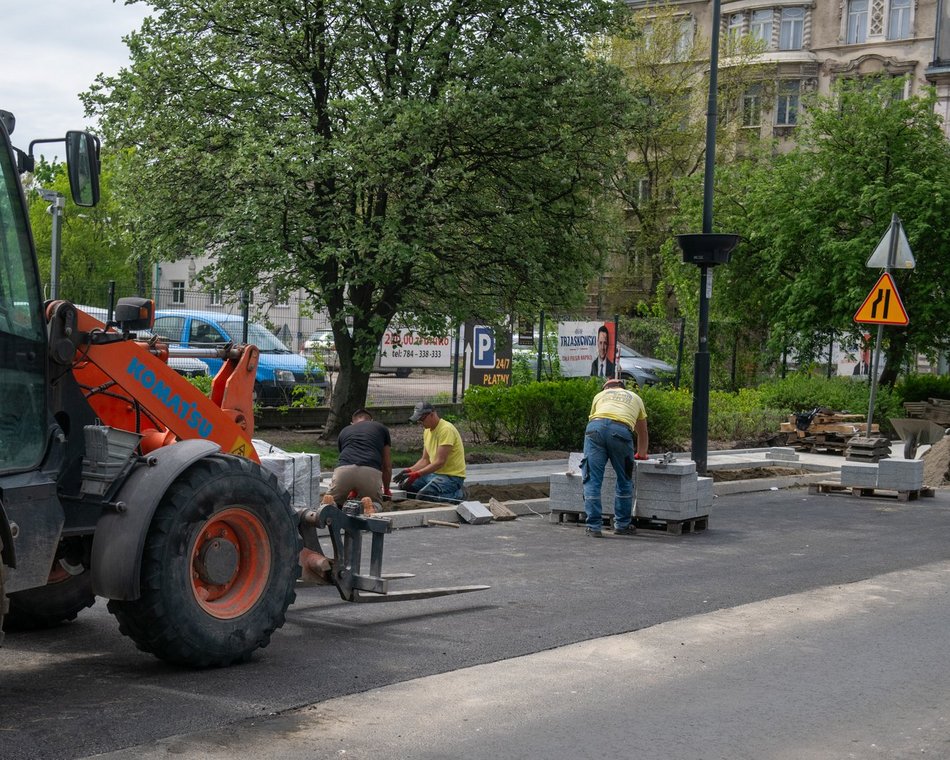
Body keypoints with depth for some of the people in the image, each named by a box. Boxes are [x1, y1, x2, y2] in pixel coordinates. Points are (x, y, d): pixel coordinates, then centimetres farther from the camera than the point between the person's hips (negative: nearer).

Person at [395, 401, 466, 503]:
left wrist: (417, 474, -28)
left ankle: (457, 494, -4)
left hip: (451, 475, -9)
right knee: (405, 487, 2)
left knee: (422, 496, -27)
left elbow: (440, 462, -25)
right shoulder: (427, 431, 10)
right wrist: (410, 471, -6)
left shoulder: (446, 429, -19)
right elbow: (425, 460, 12)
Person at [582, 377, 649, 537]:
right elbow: (642, 432, 47)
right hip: (621, 431, 0)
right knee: (624, 481, 16)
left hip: (595, 428, 0)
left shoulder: (599, 395, 36)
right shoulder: (635, 398, 37)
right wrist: (641, 454, 64)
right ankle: (622, 525, 21)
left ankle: (594, 526, 2)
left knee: (592, 480, 4)